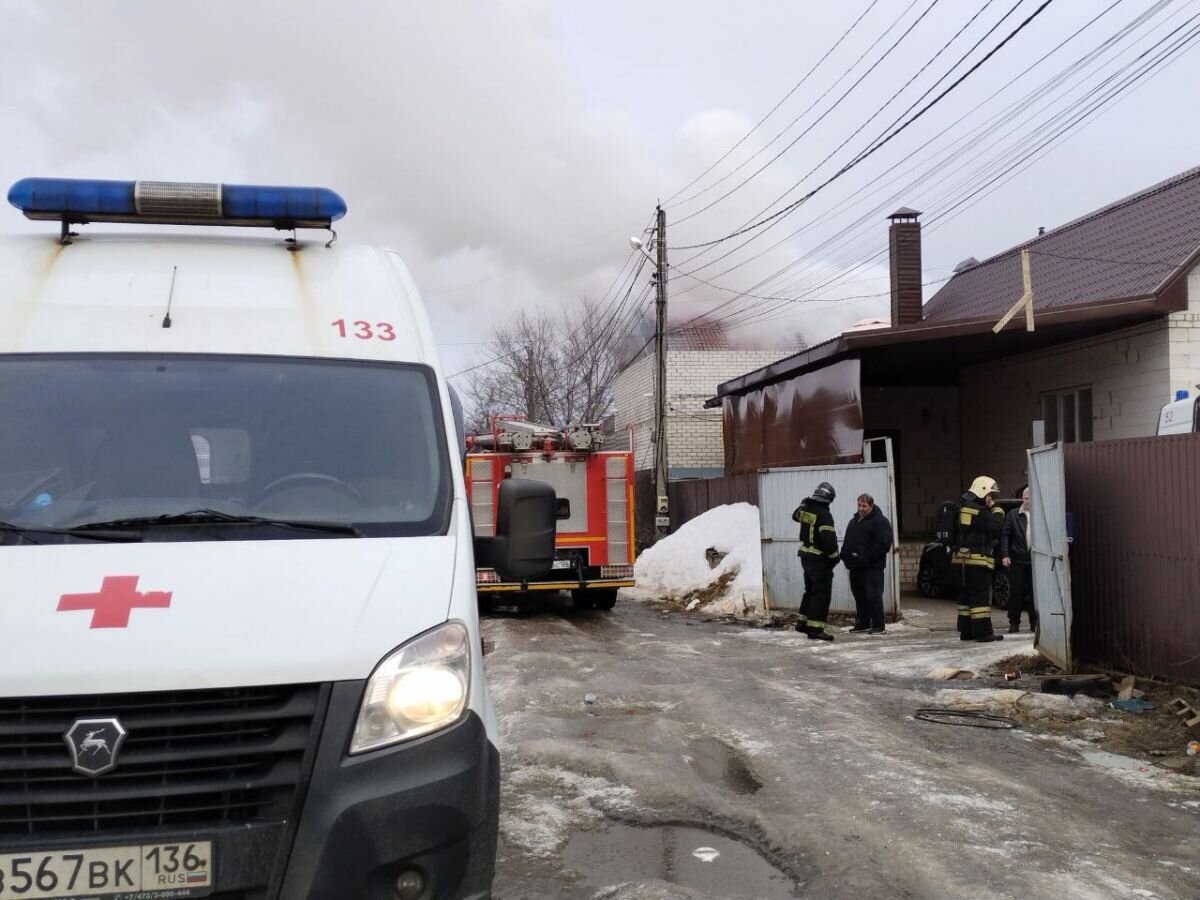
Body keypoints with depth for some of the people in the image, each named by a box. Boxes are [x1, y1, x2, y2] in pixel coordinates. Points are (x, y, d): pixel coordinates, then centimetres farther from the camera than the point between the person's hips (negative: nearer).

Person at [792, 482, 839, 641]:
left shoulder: (804, 509, 4)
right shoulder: (824, 514, -20)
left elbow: (796, 516, 28)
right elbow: (828, 538, -26)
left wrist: (804, 503, 39)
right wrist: (834, 556, -13)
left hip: (806, 557, 8)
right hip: (819, 559, -8)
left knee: (810, 590, 22)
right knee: (822, 594, -4)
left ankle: (803, 622, 29)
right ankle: (815, 629, -5)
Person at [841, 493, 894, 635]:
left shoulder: (880, 521, -7)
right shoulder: (854, 521, 20)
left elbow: (883, 544, -16)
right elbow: (847, 542, 25)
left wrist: (866, 557, -20)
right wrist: (845, 555, 7)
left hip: (872, 567, -8)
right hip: (855, 566, 8)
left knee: (873, 596, -8)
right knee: (859, 596, 12)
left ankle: (878, 625, -3)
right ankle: (862, 623, 21)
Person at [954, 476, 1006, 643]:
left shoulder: (965, 507, 16)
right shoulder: (979, 511, -15)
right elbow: (996, 527, -19)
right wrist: (996, 509, -6)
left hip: (965, 558, 10)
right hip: (977, 558, -10)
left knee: (968, 594, 13)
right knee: (981, 594, -8)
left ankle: (966, 631, 17)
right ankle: (983, 632, -9)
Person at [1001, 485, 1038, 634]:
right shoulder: (1012, 514, 5)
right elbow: (1005, 535, 2)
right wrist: (1005, 555, -8)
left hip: (1036, 560, 0)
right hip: (1017, 560, 0)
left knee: (1034, 593, 5)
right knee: (1015, 592, 3)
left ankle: (1034, 622, 15)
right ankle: (1014, 623, 10)